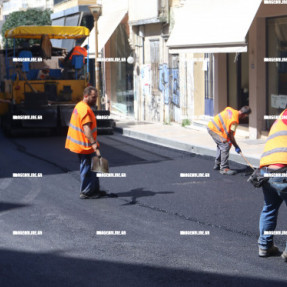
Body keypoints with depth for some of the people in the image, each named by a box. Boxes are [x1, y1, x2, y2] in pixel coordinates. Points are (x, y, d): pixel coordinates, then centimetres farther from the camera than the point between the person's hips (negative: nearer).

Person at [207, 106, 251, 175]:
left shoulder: (229, 109, 2)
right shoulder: (235, 120, -20)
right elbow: (230, 135, -16)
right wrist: (236, 147, -5)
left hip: (210, 125, 10)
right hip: (215, 130, -10)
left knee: (220, 145, 22)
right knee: (225, 146, -11)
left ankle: (217, 165, 33)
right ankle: (224, 168, -11)